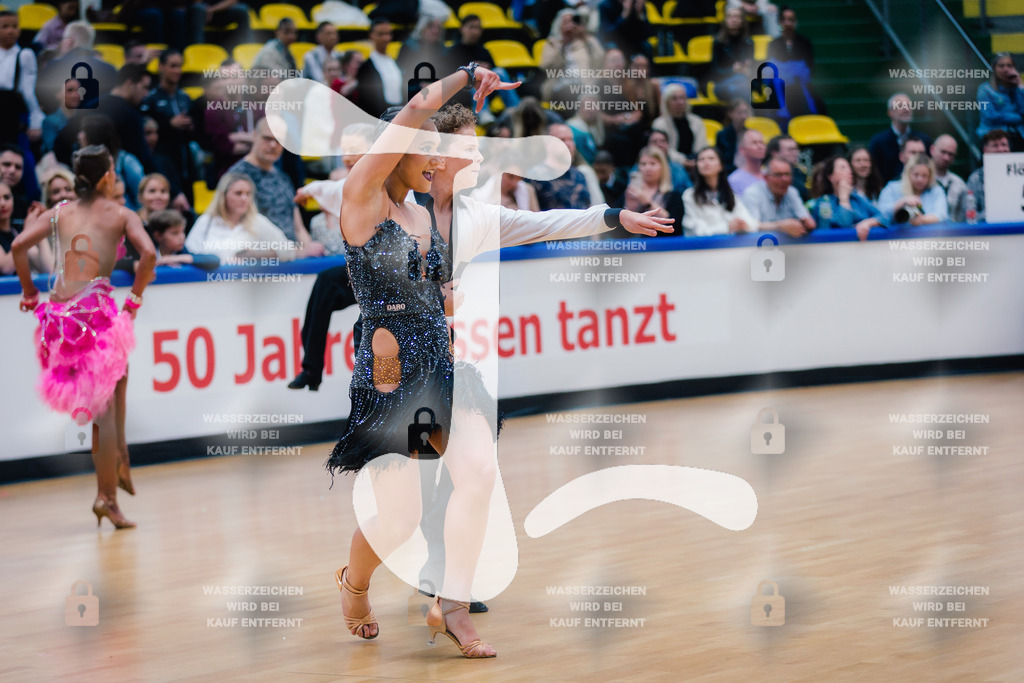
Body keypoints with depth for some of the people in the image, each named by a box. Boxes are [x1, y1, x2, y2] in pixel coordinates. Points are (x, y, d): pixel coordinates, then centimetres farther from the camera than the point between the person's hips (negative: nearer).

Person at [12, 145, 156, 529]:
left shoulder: (60, 213, 15)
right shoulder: (121, 215, 7)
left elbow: (19, 246, 2)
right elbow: (148, 254, -10)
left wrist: (29, 292, 12)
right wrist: (135, 297, 2)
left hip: (59, 311, 4)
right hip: (96, 307, -4)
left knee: (119, 370, 28)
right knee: (104, 407, 2)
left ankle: (119, 456, 21)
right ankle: (106, 495, -1)